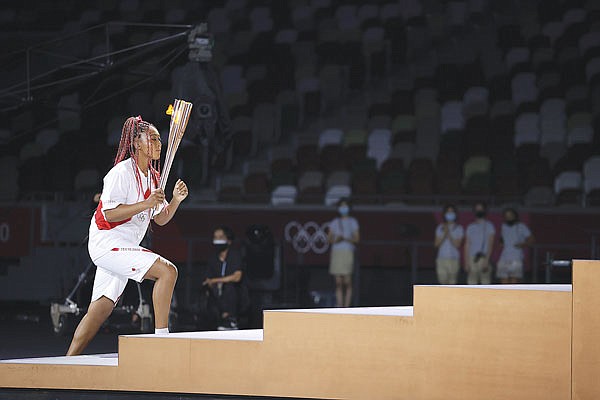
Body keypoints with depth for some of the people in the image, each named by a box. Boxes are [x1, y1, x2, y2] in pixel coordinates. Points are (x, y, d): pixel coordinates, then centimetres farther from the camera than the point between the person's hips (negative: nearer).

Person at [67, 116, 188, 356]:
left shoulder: (152, 176, 14)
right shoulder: (122, 172, -13)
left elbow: (160, 219, 18)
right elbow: (109, 213, -20)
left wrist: (175, 200, 0)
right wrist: (145, 204, -26)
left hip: (123, 248, 9)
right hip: (107, 243, -9)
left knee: (100, 309, 8)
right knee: (167, 270, -22)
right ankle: (161, 336, -22)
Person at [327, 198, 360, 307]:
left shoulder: (353, 222, 7)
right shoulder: (334, 223, 15)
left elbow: (356, 240, 1)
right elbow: (329, 239, 13)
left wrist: (345, 239, -16)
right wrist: (336, 240, -9)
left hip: (348, 253, -3)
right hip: (336, 253, 3)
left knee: (347, 282, -8)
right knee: (338, 282, -1)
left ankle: (347, 306, -8)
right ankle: (339, 306, -2)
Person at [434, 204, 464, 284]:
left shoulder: (459, 229, 2)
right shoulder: (440, 228, 11)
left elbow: (457, 245, -6)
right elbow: (437, 244, 3)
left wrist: (449, 234, -10)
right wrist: (445, 234, -8)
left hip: (453, 260, -2)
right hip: (441, 259, 2)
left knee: (452, 283, -5)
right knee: (443, 282, -3)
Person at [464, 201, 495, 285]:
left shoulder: (489, 226, 5)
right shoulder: (470, 227, 17)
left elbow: (490, 244, -4)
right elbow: (467, 245, 14)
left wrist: (486, 260, -16)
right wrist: (466, 262, 5)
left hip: (484, 258, -3)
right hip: (472, 258, 3)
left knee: (486, 283, -8)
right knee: (471, 283, -3)